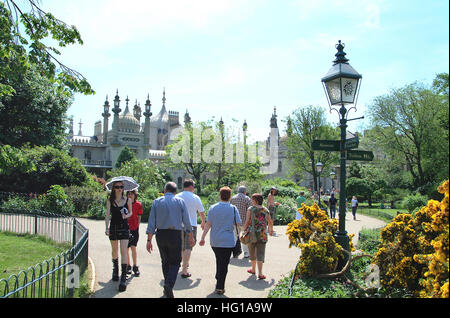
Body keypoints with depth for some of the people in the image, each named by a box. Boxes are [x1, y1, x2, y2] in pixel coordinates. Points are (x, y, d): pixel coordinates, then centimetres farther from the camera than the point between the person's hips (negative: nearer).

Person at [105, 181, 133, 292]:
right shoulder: (110, 200, 1)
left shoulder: (127, 200, 0)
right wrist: (107, 228, -15)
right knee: (114, 250, 15)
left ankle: (123, 277, -10)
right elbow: (107, 215, -3)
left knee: (123, 251, -10)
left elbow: (131, 212, 12)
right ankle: (115, 269, 40)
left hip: (124, 227, -1)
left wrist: (126, 216, -10)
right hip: (113, 227, 2)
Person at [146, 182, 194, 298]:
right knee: (175, 262, 7)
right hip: (175, 234, -2)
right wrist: (191, 237, 11)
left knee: (165, 261, 18)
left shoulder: (156, 202, 4)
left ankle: (167, 287, 24)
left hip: (160, 234, 2)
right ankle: (169, 284, -16)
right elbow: (187, 221, 0)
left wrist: (149, 240, 3)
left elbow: (151, 222, 0)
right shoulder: (180, 201, 1)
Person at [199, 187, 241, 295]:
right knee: (224, 263, 3)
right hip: (228, 241, -3)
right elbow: (239, 223, -6)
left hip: (214, 241, 3)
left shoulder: (212, 208, -2)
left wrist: (203, 238, 1)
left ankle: (219, 281, 32)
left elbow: (208, 224, -3)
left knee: (219, 261, 22)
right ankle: (220, 287, 4)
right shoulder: (233, 208, -8)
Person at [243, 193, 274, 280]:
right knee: (260, 254, 1)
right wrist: (271, 230, 32)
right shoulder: (266, 210, 5)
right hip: (262, 235, 1)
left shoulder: (251, 209, -5)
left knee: (252, 253, 16)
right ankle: (260, 273, -7)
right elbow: (270, 222, 14)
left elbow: (247, 222, -8)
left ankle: (253, 269, 32)